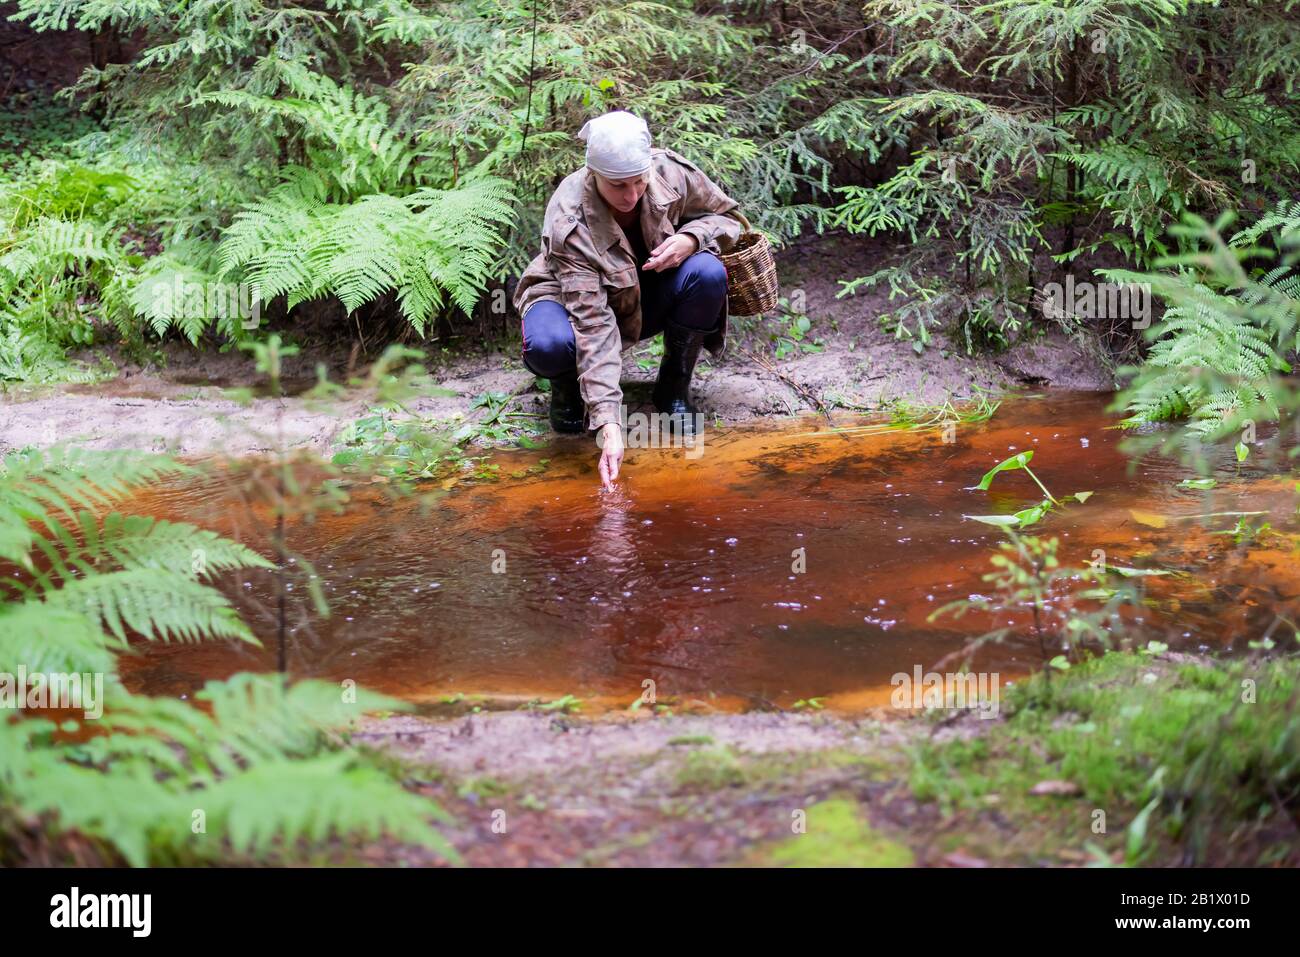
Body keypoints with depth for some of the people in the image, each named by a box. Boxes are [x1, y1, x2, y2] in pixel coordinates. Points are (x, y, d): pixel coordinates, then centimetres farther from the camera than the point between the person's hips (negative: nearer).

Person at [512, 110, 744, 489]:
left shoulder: (672, 173, -23)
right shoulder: (570, 223, -34)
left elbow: (726, 216, -4)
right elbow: (593, 325, -39)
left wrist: (691, 238, -29)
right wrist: (608, 424, -46)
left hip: (650, 296, 4)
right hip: (574, 297, -3)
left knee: (707, 272, -29)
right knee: (548, 345, -39)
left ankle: (674, 386, -5)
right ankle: (568, 387, 1)